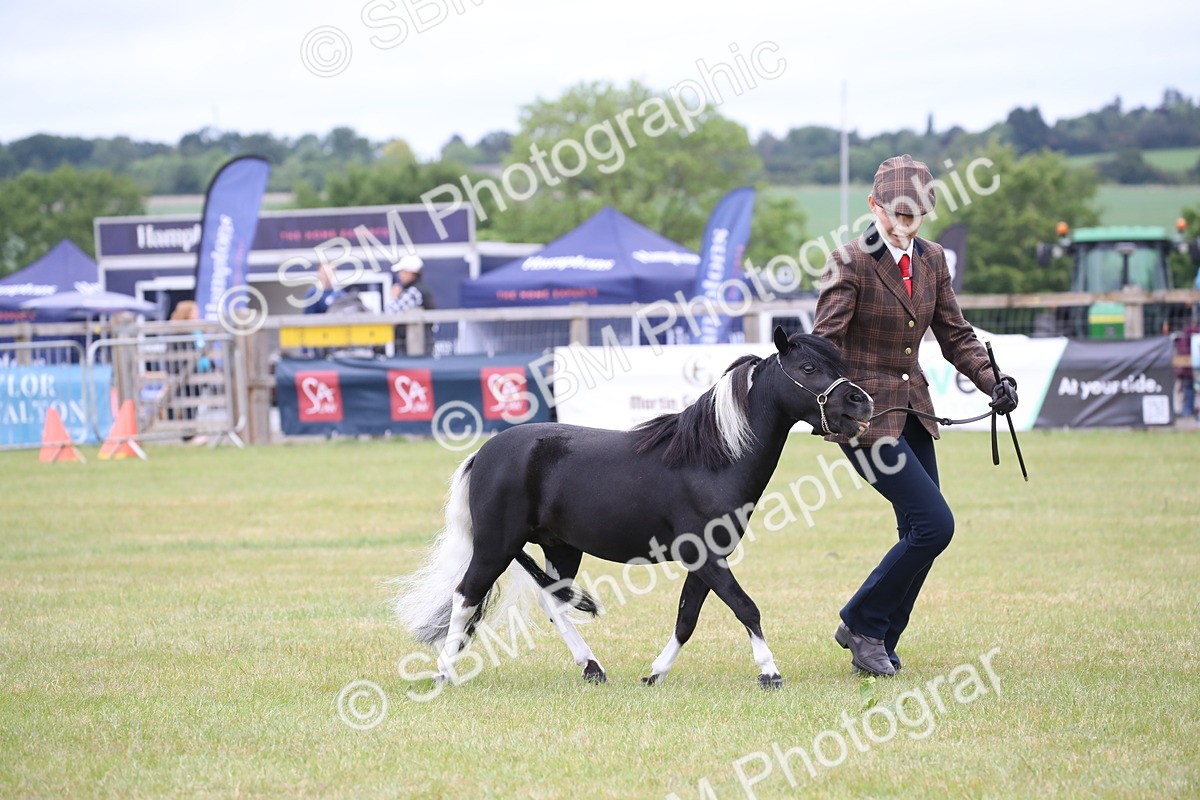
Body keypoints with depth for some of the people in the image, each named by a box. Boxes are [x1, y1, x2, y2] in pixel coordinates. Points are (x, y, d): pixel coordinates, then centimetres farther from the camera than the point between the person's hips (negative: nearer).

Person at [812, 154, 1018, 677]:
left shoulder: (932, 260, 8)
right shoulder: (851, 262, -12)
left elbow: (953, 334, 14)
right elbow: (825, 341, -16)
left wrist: (991, 380, -1)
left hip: (912, 410, 7)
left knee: (919, 533, 6)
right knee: (934, 524, -14)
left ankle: (877, 645, 19)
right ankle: (862, 623, 2)